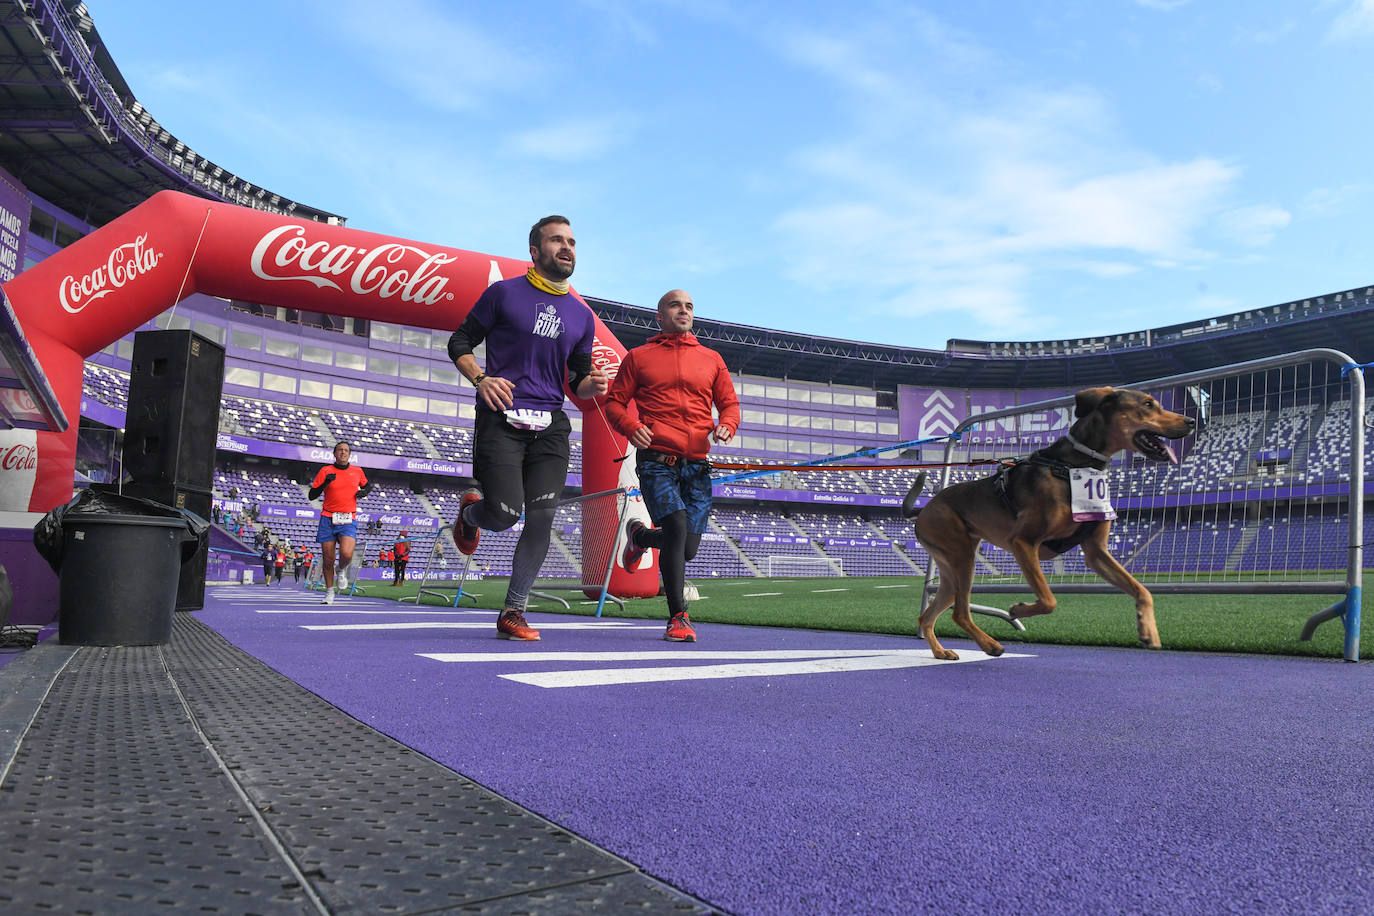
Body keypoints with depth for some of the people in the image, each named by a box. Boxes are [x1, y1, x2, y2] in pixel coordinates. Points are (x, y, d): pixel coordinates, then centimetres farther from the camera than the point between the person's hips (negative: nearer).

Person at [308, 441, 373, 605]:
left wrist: (364, 491, 4)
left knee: (346, 554, -22)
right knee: (328, 559, 3)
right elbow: (312, 495, 2)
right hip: (328, 519, 0)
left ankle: (342, 571, 13)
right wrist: (325, 483, -14)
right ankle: (329, 593, 22)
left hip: (348, 521, 0)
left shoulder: (357, 471, 7)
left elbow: (368, 485, 27)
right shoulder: (325, 471, 2)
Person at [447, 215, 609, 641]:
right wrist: (480, 379, -11)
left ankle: (513, 611, 6)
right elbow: (460, 342, 7)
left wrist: (593, 384, -3)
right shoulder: (504, 293, 4)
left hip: (550, 426, 4)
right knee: (504, 514, -11)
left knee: (542, 517, -7)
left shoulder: (581, 315, 16)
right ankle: (470, 511, 28)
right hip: (501, 419, -3)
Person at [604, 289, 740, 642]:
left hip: (697, 465, 3)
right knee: (677, 526, -22)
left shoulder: (712, 359, 18)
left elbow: (730, 404, 19)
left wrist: (726, 425, -4)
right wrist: (630, 426, -11)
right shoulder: (638, 357, 11)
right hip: (656, 461, -3)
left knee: (687, 548, 2)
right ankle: (678, 617, -10)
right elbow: (614, 402, 10)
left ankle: (640, 536, 37)